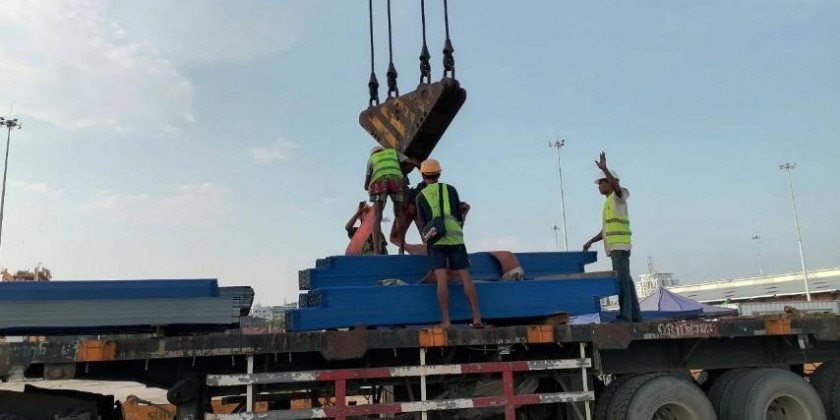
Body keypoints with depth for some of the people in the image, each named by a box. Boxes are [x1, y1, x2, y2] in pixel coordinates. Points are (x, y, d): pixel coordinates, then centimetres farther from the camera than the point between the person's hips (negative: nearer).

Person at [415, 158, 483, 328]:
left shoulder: (420, 196, 11)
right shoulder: (450, 189, 11)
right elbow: (459, 215, 15)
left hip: (435, 239, 0)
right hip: (455, 238, 1)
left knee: (441, 280, -7)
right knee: (465, 277, -1)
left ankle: (446, 320, -13)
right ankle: (476, 317, -7)